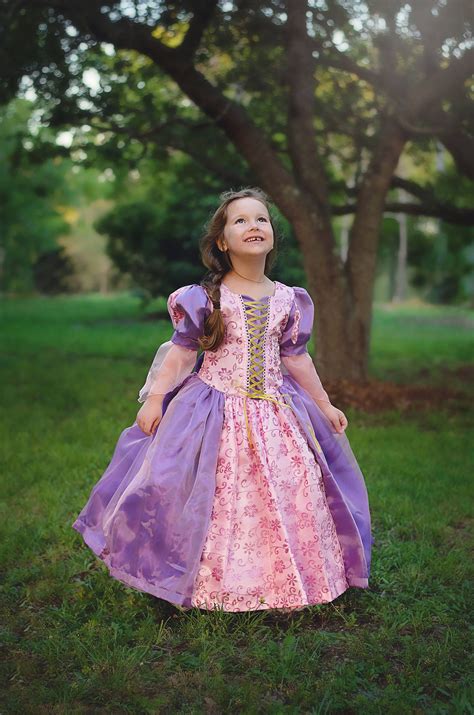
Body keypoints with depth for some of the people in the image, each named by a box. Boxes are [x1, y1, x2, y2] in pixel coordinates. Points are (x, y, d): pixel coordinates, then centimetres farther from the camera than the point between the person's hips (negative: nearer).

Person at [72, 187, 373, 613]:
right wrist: (155, 398, -7)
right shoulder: (206, 297, -6)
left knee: (293, 490, 1)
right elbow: (182, 352, -2)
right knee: (218, 495, -2)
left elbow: (296, 358, 12)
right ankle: (214, 582, 17)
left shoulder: (287, 300, 5)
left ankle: (287, 579, 19)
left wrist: (325, 405, 16)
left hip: (275, 409, 3)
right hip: (217, 410, -3)